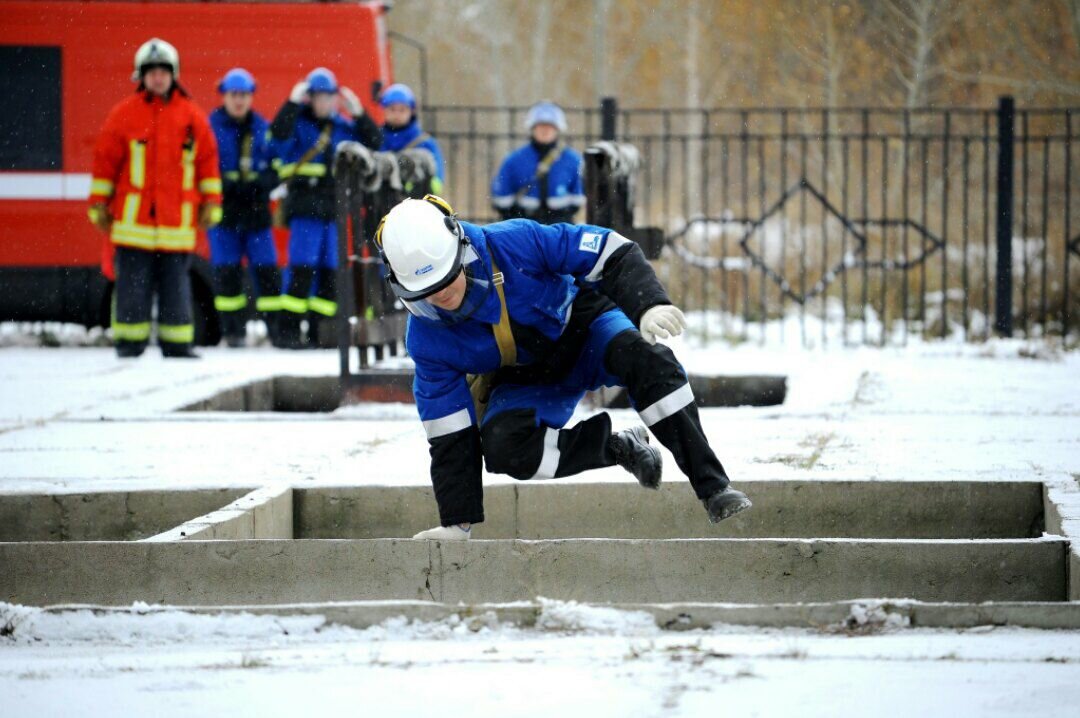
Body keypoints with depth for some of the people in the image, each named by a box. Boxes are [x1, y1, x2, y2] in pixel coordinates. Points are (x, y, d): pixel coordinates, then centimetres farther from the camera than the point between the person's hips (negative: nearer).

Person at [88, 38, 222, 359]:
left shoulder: (192, 117, 8)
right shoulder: (124, 115, 3)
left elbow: (207, 161, 12)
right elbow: (105, 160, 5)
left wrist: (211, 203, 10)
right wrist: (99, 204, 3)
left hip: (177, 221, 1)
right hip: (133, 219, -1)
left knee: (175, 283, 3)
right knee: (133, 284, -1)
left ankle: (177, 342, 7)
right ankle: (129, 341, 5)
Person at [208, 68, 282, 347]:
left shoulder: (264, 129, 8)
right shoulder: (210, 128, 0)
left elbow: (277, 168, 8)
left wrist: (261, 182, -12)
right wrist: (228, 184, -18)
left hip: (256, 211, 2)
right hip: (224, 212, -2)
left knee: (267, 269, -2)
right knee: (227, 271, -2)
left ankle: (276, 326, 3)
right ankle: (233, 330, 5)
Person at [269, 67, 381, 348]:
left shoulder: (343, 126, 15)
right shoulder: (298, 122, 0)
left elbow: (373, 141, 11)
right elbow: (278, 133, -19)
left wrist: (358, 112, 1)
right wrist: (293, 102, -19)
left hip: (334, 206, 5)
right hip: (305, 206, -5)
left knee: (330, 270, 6)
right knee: (302, 268, -12)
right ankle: (288, 329, -9)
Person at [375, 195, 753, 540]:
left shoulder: (514, 243, -30)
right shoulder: (426, 338, -21)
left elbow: (614, 254, -24)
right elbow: (450, 437, -14)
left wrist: (649, 306, -41)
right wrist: (457, 524, -15)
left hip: (585, 327, -2)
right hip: (526, 380, 2)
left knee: (645, 358, -33)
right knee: (502, 447, -28)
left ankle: (713, 487, -30)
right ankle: (621, 448, -10)